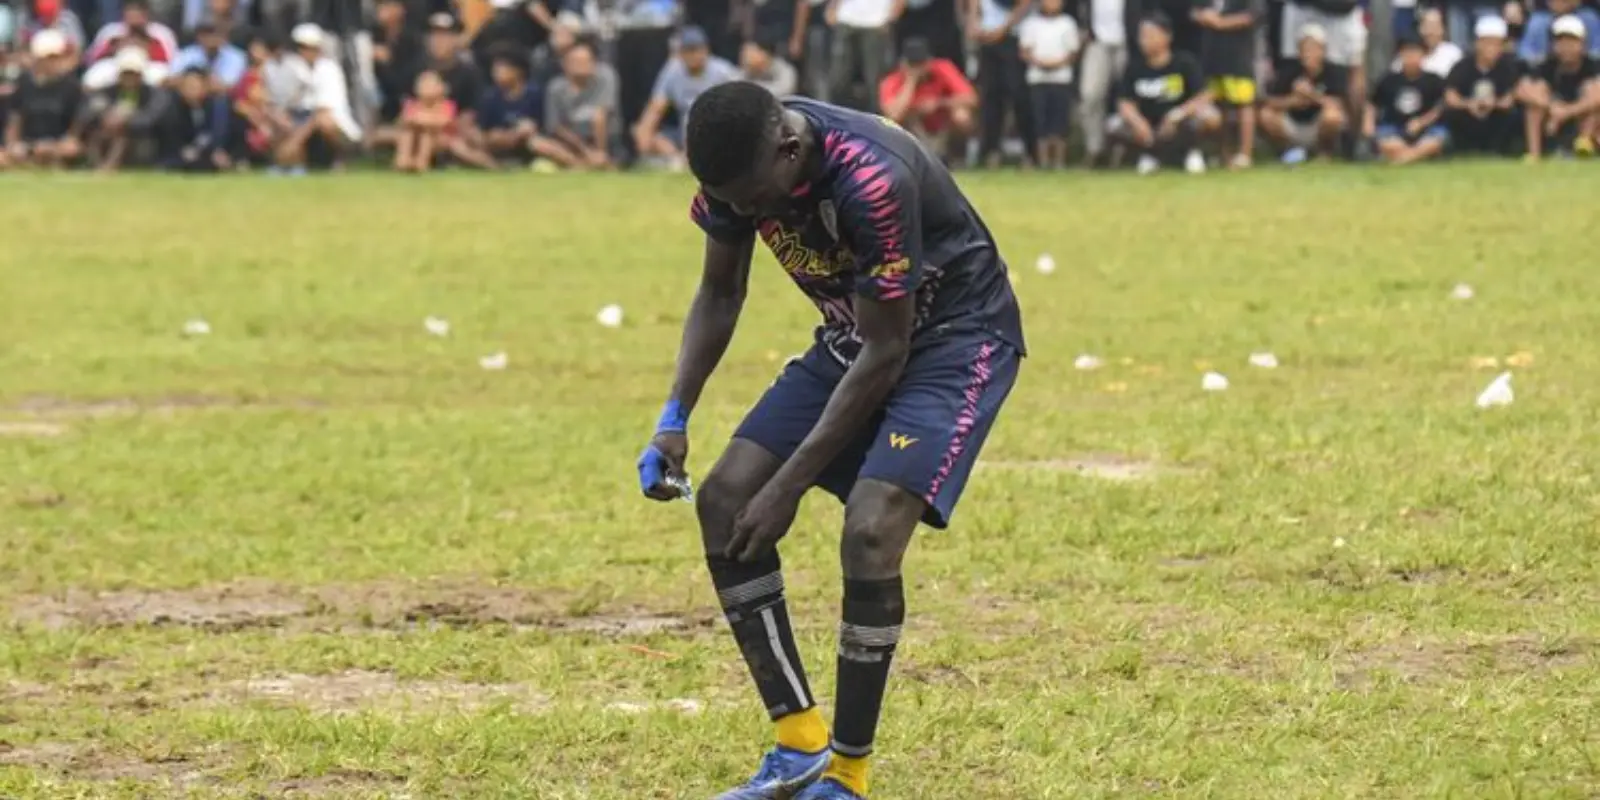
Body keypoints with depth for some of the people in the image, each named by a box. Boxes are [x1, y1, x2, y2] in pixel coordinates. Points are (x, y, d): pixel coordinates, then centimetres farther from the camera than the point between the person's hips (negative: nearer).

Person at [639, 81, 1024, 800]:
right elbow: (720, 294, 6)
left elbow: (885, 351, -26)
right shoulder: (738, 165, -13)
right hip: (854, 339, 8)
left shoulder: (873, 182, -35)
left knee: (870, 530, -25)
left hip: (958, 337, -8)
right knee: (724, 501, -4)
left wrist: (788, 485, -22)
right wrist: (675, 419, -6)